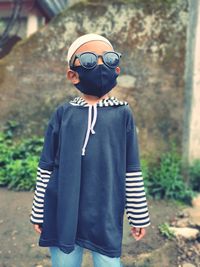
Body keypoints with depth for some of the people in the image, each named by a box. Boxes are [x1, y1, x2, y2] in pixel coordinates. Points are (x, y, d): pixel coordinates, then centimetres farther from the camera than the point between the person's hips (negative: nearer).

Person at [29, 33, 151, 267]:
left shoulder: (123, 114, -1)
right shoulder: (63, 113, 0)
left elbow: (132, 169, 2)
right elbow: (46, 165, 5)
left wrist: (139, 214, 5)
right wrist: (38, 211, 7)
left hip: (106, 216, -1)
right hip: (63, 213, 1)